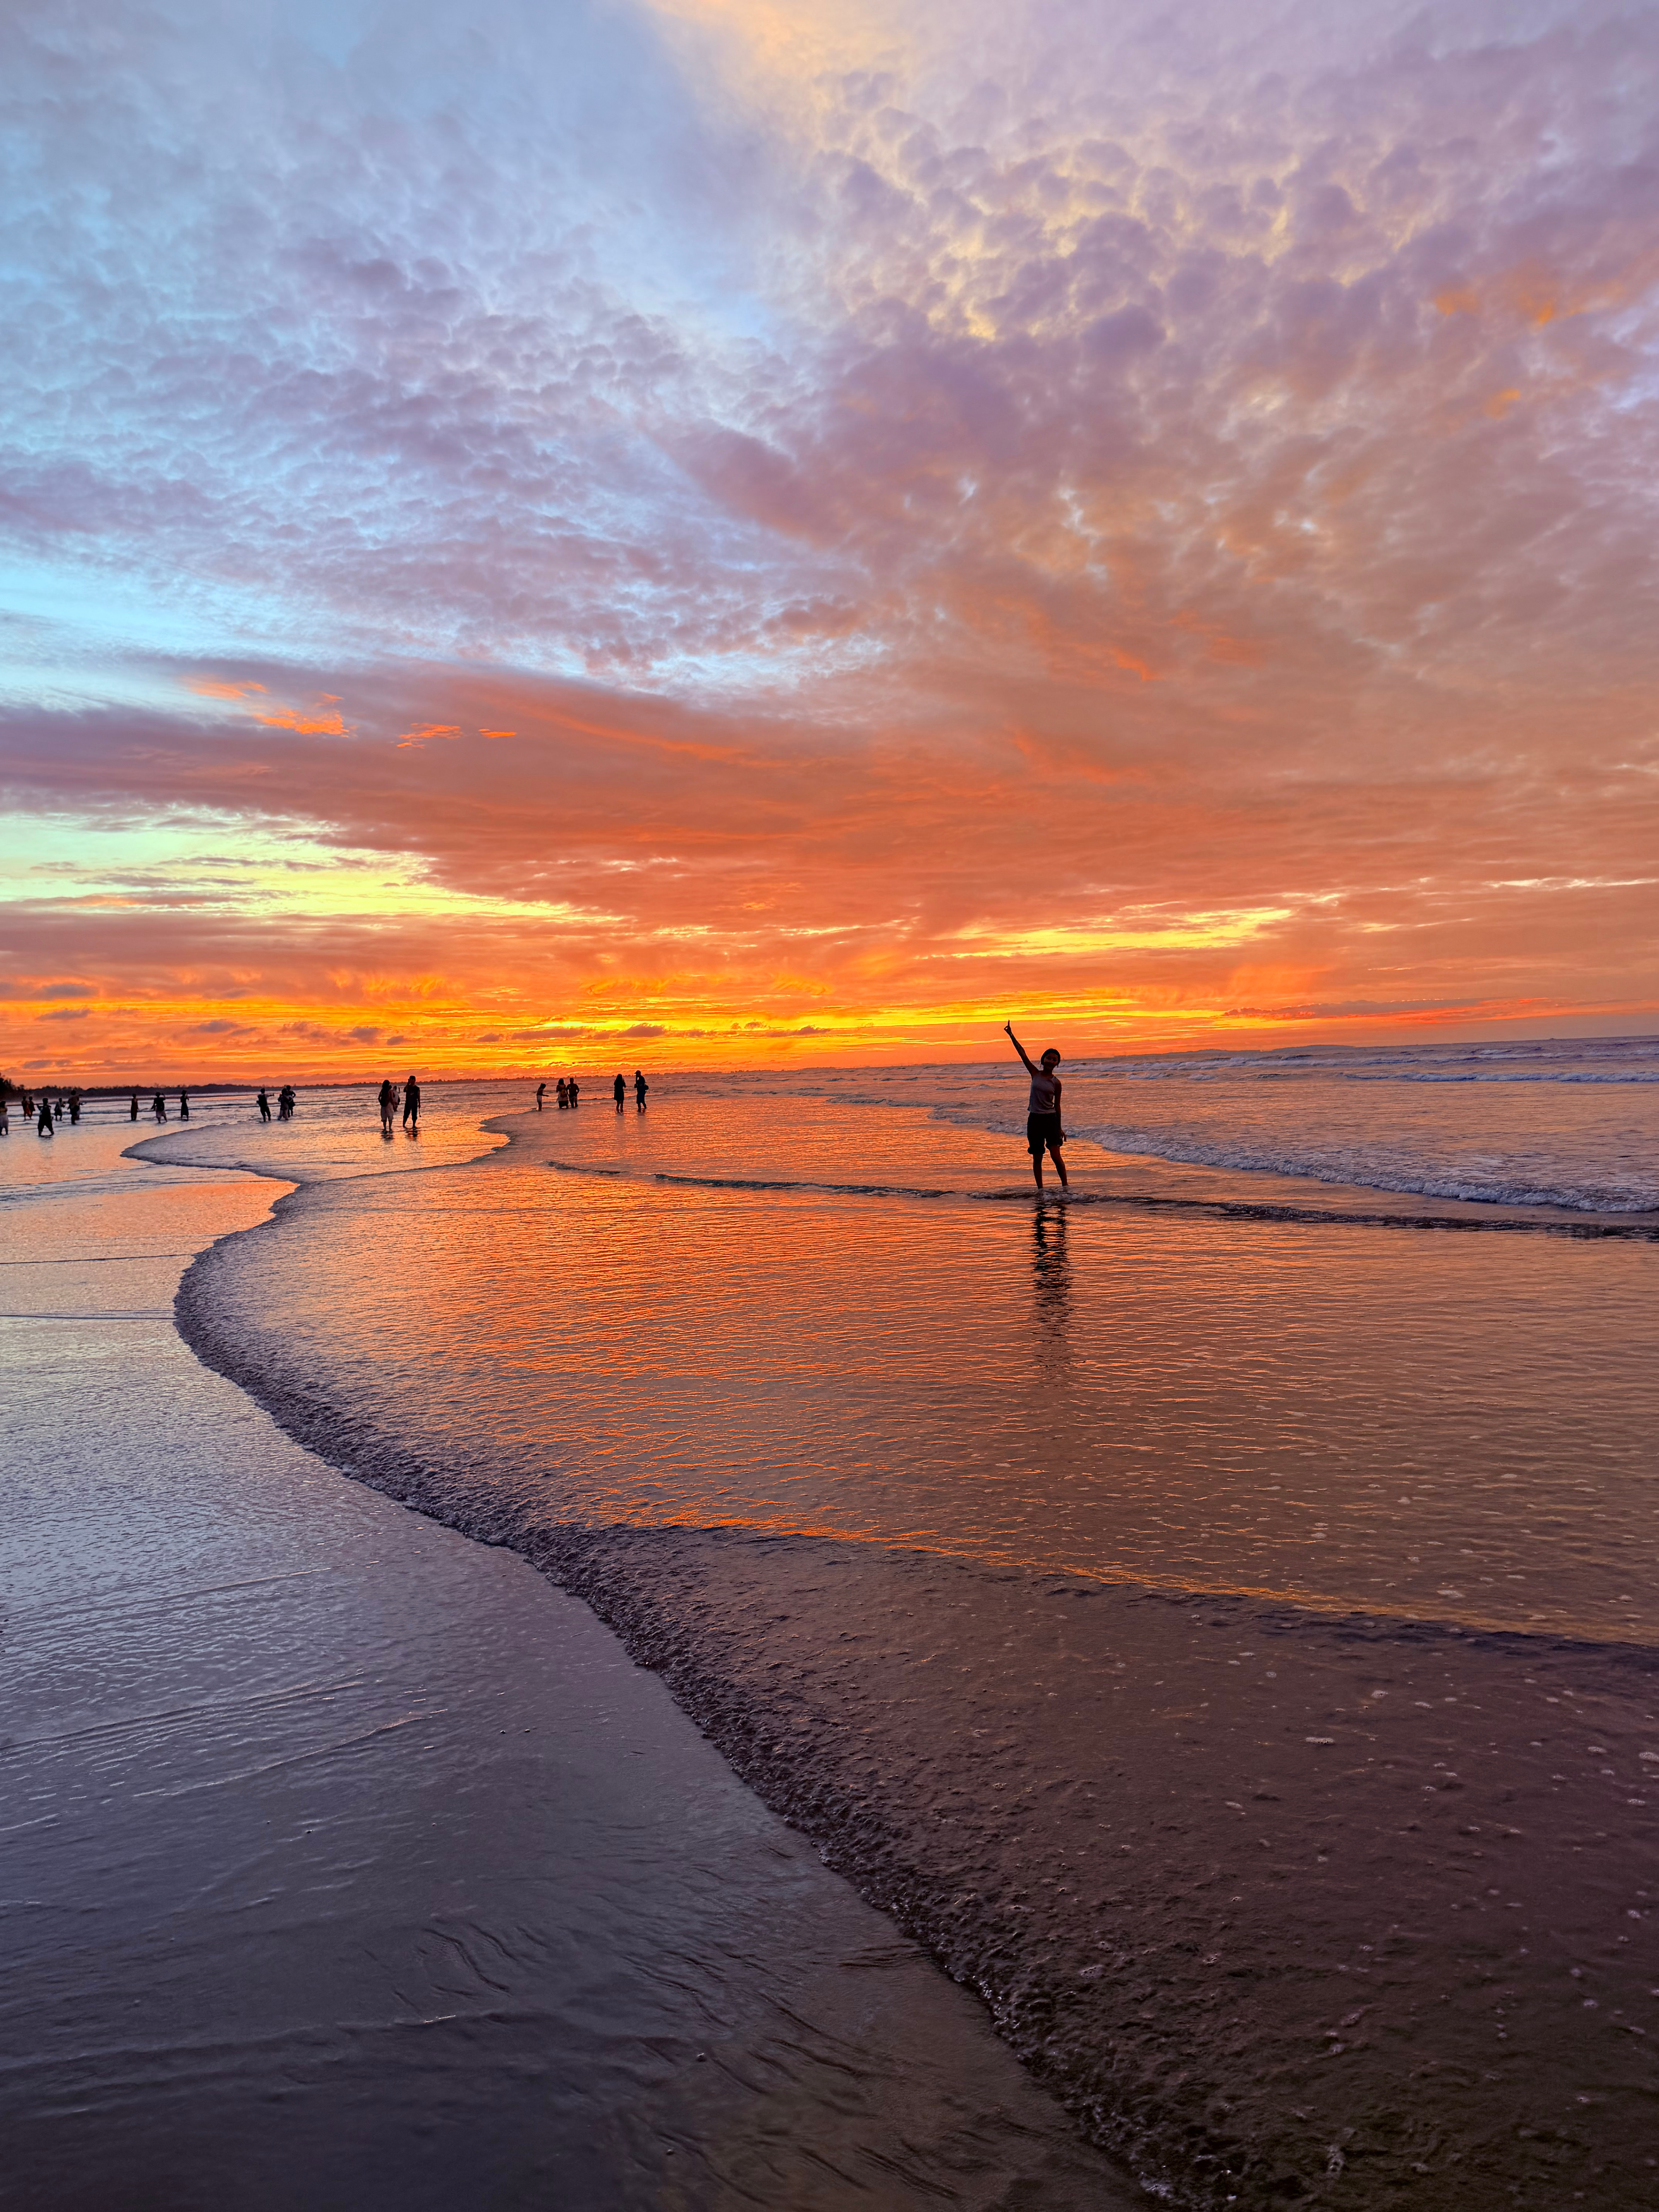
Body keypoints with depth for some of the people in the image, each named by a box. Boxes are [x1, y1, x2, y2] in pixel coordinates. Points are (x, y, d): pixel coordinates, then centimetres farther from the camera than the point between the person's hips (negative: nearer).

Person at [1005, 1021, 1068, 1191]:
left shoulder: (1056, 1083, 0)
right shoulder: (1035, 1074, 3)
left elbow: (1057, 1106, 5)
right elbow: (1023, 1054, -2)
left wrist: (1059, 1128, 5)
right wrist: (1011, 1035, -6)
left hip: (1051, 1119, -2)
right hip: (1035, 1119, 2)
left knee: (1056, 1156, -7)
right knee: (1037, 1158, 5)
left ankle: (1065, 1187, 2)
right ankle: (1040, 1190, 11)